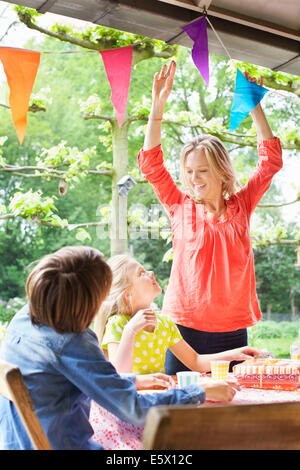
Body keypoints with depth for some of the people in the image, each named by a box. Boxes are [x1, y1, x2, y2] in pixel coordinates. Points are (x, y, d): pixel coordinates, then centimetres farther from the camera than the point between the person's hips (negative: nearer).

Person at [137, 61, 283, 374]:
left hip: (232, 331, 1)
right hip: (184, 328, -1)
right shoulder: (181, 207, 4)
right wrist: (158, 105, -8)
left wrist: (254, 106, 5)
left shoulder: (241, 205, 7)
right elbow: (150, 163, -2)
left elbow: (271, 161, 7)